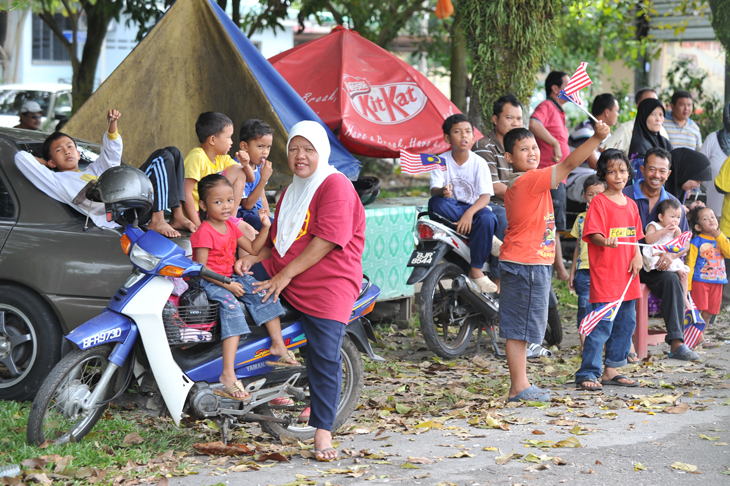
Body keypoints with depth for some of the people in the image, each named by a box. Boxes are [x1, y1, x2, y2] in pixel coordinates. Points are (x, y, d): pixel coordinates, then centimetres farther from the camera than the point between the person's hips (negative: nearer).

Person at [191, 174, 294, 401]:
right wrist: (227, 285, -23)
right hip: (208, 282, -8)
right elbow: (201, 268, -19)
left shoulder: (230, 226, 11)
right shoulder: (204, 233, -15)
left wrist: (265, 227, 3)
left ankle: (278, 344, 1)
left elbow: (253, 249, 16)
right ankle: (228, 374, -39)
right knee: (232, 307, -31)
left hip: (230, 278, 8)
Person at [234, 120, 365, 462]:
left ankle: (322, 433, -6)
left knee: (324, 358, -11)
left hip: (327, 285, -8)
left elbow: (328, 239, -18)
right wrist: (253, 258, 6)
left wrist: (286, 274, -19)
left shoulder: (336, 185, -9)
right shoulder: (290, 192, 21)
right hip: (279, 276, 8)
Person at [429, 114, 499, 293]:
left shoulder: (479, 163, -5)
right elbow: (434, 189, -15)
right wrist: (442, 191, -41)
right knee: (436, 202, -32)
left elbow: (485, 196, -14)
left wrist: (469, 213, -33)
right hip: (450, 210, 1)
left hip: (474, 208, -1)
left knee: (488, 218, -34)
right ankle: (490, 239, -28)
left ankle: (476, 271, -23)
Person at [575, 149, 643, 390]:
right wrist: (607, 242, -35)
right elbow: (594, 234, -15)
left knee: (626, 323, 10)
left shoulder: (631, 204, 15)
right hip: (605, 274, -8)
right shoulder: (599, 202, -6)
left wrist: (637, 256, 3)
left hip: (626, 275, 8)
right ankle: (587, 374, -9)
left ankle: (611, 370, 20)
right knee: (602, 323, -12)